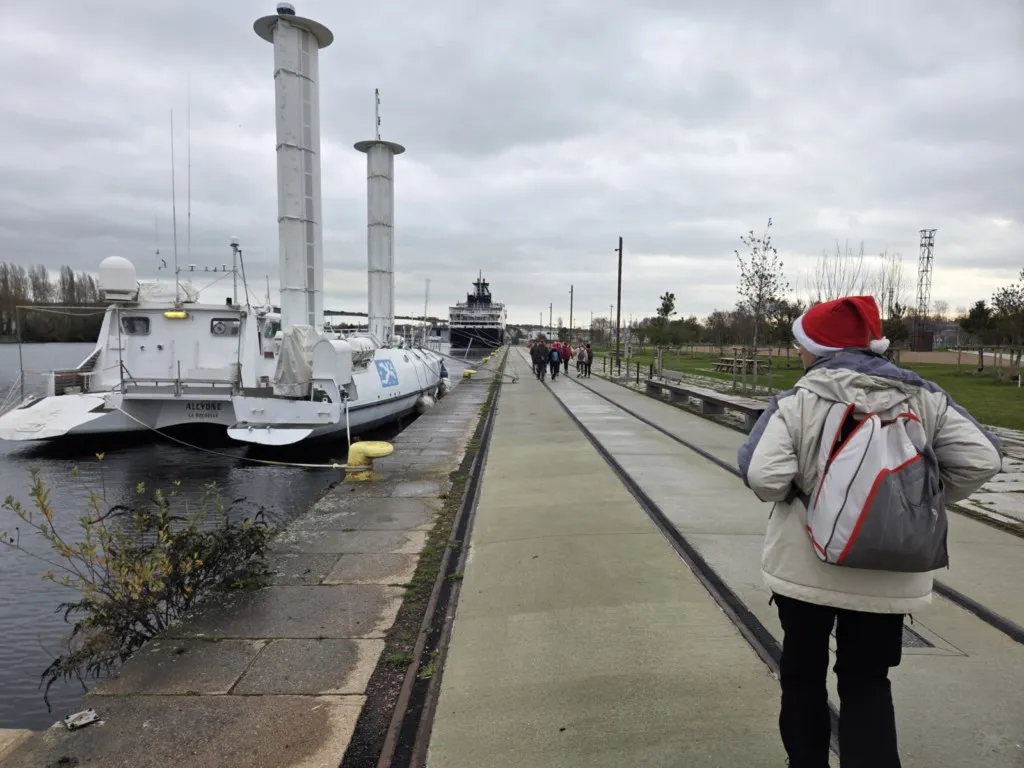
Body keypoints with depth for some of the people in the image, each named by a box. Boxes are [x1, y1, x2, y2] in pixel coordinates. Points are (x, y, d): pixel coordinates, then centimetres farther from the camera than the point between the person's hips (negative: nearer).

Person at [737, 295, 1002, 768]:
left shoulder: (798, 401, -14)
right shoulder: (922, 397, -2)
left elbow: (762, 476, -24)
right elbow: (981, 458, -6)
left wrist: (790, 493, -2)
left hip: (806, 567, -2)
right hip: (888, 575, 3)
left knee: (802, 672, 19)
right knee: (867, 681, 18)